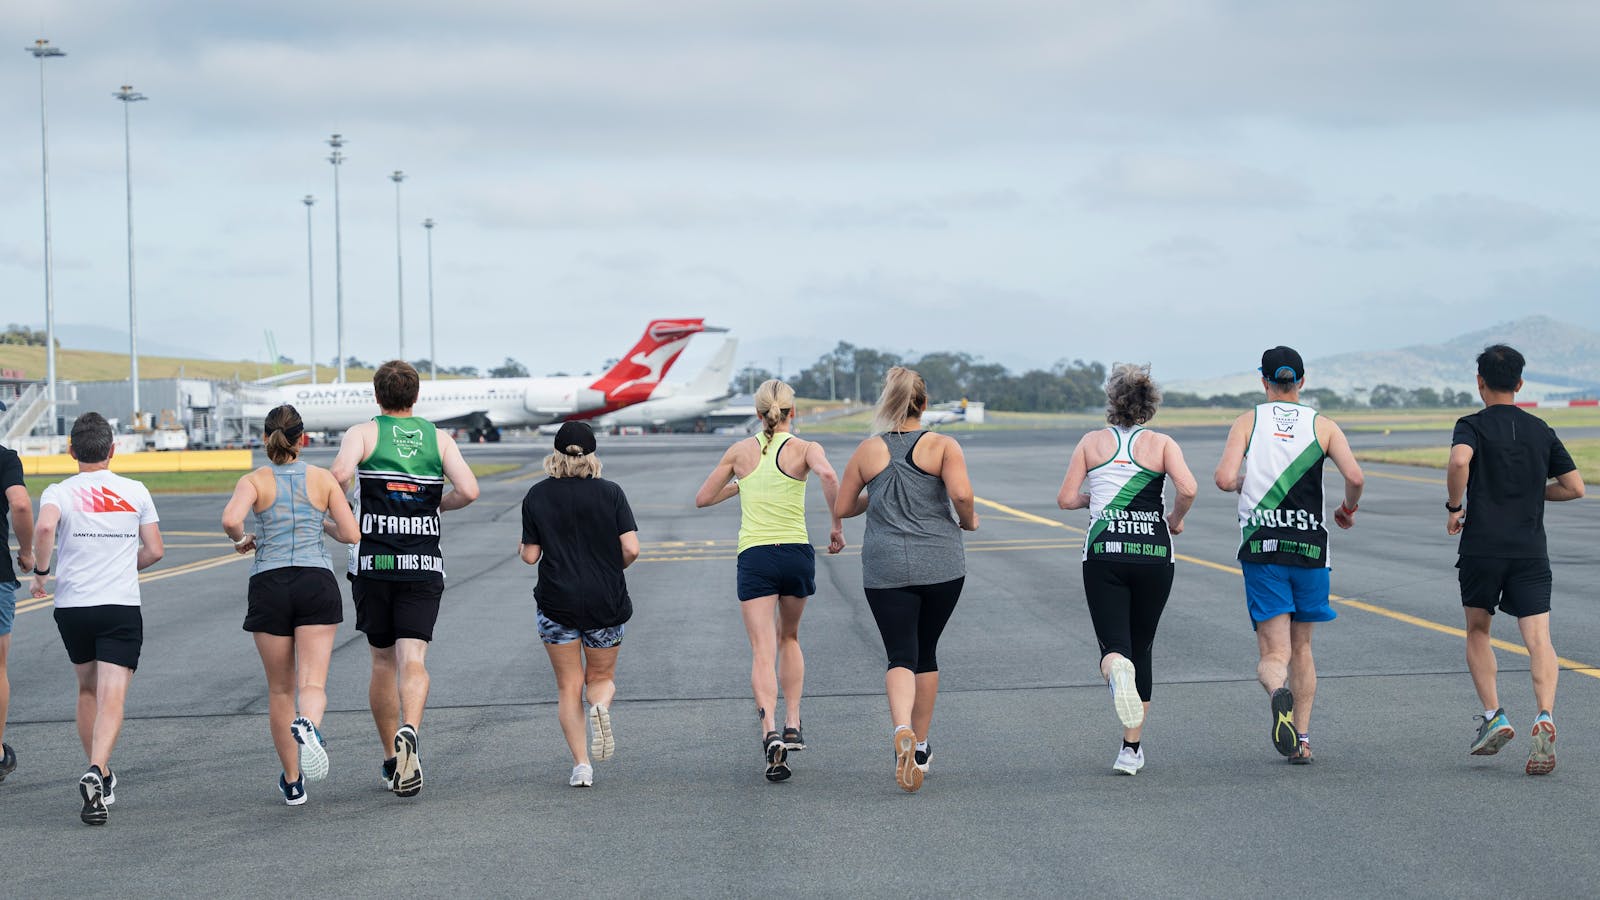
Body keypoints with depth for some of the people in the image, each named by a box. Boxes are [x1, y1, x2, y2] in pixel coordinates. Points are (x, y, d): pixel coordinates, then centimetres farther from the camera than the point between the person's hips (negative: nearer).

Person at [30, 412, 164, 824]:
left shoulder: (60, 493, -1)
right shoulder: (136, 492, 4)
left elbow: (44, 528, -23)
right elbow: (154, 551, 6)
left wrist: (41, 572, -6)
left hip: (72, 605, 1)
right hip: (122, 607, -1)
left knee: (88, 691, 22)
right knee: (112, 700, -8)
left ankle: (100, 775, 27)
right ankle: (96, 773, -30)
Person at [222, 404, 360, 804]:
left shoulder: (254, 481, 2)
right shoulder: (323, 478, 6)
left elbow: (230, 519, -17)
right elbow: (352, 534, 3)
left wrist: (241, 540, 5)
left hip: (269, 585, 0)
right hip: (317, 581, 0)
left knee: (280, 690, 13)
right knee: (313, 684, -5)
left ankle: (292, 782, 19)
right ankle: (308, 726, -41)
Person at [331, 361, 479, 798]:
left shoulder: (363, 433, 2)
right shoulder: (439, 439, 8)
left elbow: (340, 473, -18)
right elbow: (469, 491, -5)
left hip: (373, 563, 0)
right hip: (424, 564, 0)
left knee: (383, 662, 13)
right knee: (413, 660, -8)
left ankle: (391, 761, 18)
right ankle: (409, 732, -36)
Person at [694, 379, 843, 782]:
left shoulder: (741, 451, 7)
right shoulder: (805, 448, 0)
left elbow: (703, 498, 12)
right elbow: (828, 476, -22)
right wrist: (837, 526, -12)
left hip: (755, 556, 0)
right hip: (797, 553, 0)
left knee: (763, 650, -6)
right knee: (789, 637, 24)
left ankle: (771, 731, -27)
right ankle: (793, 725, 18)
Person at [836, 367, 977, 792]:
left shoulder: (868, 451, 4)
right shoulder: (943, 446, -2)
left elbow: (842, 507, 9)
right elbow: (961, 493, -18)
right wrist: (968, 521, 2)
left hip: (885, 568, 0)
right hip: (940, 565, 0)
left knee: (901, 655, -3)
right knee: (926, 652, 16)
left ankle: (903, 730, -31)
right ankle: (920, 748, 24)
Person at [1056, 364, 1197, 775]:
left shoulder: (1092, 442, 6)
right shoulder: (1162, 444, 4)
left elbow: (1066, 498, 3)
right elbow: (1188, 489, -13)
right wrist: (1175, 521, 7)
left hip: (1104, 553, -1)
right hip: (1154, 554, 1)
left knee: (1115, 645, -2)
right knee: (1141, 649, 14)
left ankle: (1116, 671, -42)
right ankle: (1132, 748, 14)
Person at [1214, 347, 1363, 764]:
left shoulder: (1248, 422, 3)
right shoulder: (1322, 425, 4)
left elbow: (1225, 478, -10)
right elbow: (1355, 476, -9)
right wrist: (1349, 508, 12)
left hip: (1262, 548, -1)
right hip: (1310, 548, 1)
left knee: (1274, 654, -2)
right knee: (1302, 648, 18)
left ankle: (1279, 693, -36)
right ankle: (1302, 739, 13)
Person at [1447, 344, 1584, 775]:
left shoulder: (1473, 425, 0)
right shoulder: (1542, 431, 13)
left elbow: (1459, 461, -22)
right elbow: (1574, 487, 13)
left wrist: (1454, 506, -7)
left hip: (1482, 546, -2)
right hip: (1531, 550, 2)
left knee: (1477, 631, 17)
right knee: (1538, 639, -7)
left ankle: (1493, 715, 5)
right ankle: (1545, 714, -29)